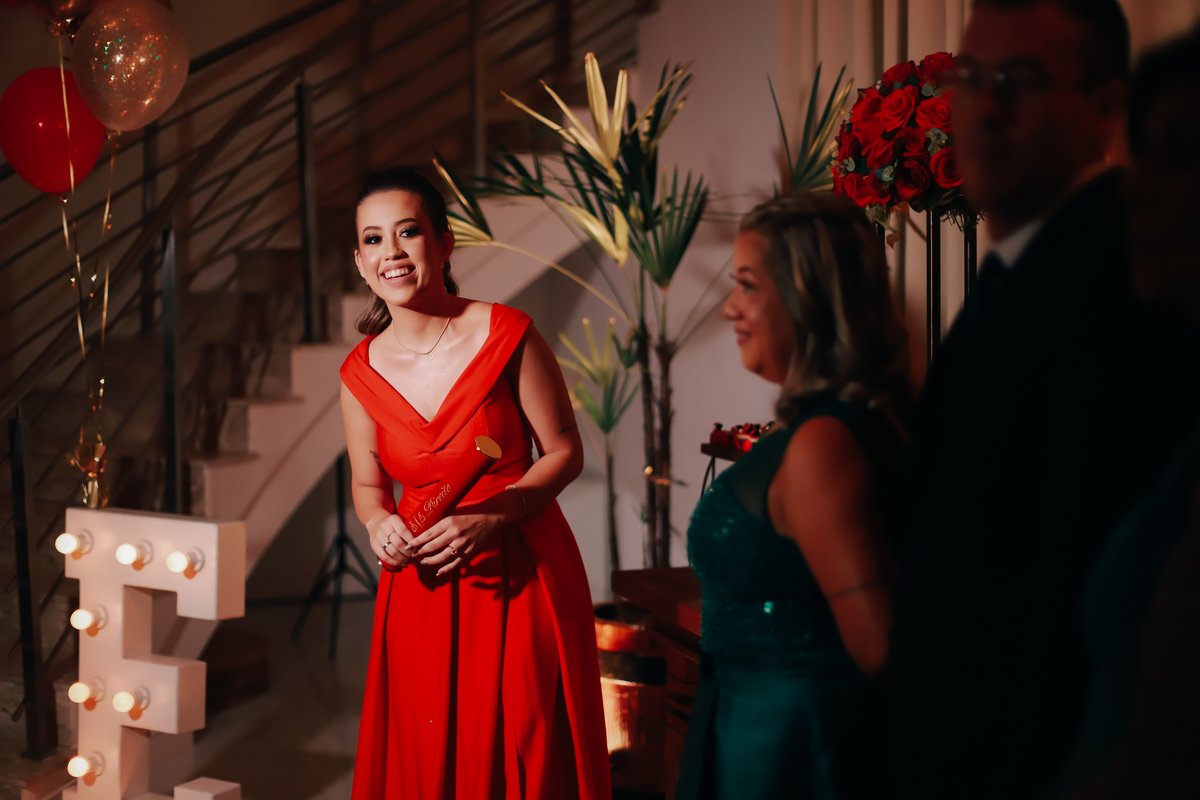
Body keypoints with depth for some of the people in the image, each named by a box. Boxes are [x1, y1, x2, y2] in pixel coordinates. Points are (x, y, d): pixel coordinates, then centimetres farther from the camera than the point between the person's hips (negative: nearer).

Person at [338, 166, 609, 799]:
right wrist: (380, 523, -10)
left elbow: (564, 451, -5)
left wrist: (488, 519, -18)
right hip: (422, 589, 3)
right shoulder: (360, 374, -1)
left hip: (521, 580, -3)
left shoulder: (506, 335, -11)